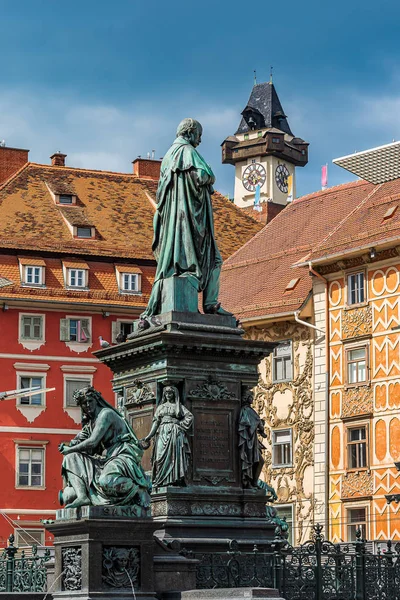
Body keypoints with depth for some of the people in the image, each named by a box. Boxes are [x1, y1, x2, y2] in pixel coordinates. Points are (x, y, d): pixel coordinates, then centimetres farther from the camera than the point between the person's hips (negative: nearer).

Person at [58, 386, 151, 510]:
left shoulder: (106, 413, -8)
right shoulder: (91, 421, 20)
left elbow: (93, 442, -15)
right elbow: (90, 450, 17)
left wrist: (69, 449, -4)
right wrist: (73, 446, -4)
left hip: (123, 458, -10)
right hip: (106, 460, 10)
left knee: (106, 481, -39)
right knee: (71, 458, 3)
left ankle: (139, 490, -14)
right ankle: (82, 496, -15)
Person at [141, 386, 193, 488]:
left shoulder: (178, 406, 13)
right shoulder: (160, 407, 20)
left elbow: (189, 416, 2)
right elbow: (156, 422, 14)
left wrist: (181, 424, -6)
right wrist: (149, 436, 5)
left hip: (175, 433, -2)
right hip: (162, 433, 2)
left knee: (175, 455, -12)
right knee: (162, 456, -9)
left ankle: (175, 479, -18)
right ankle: (162, 481, -14)